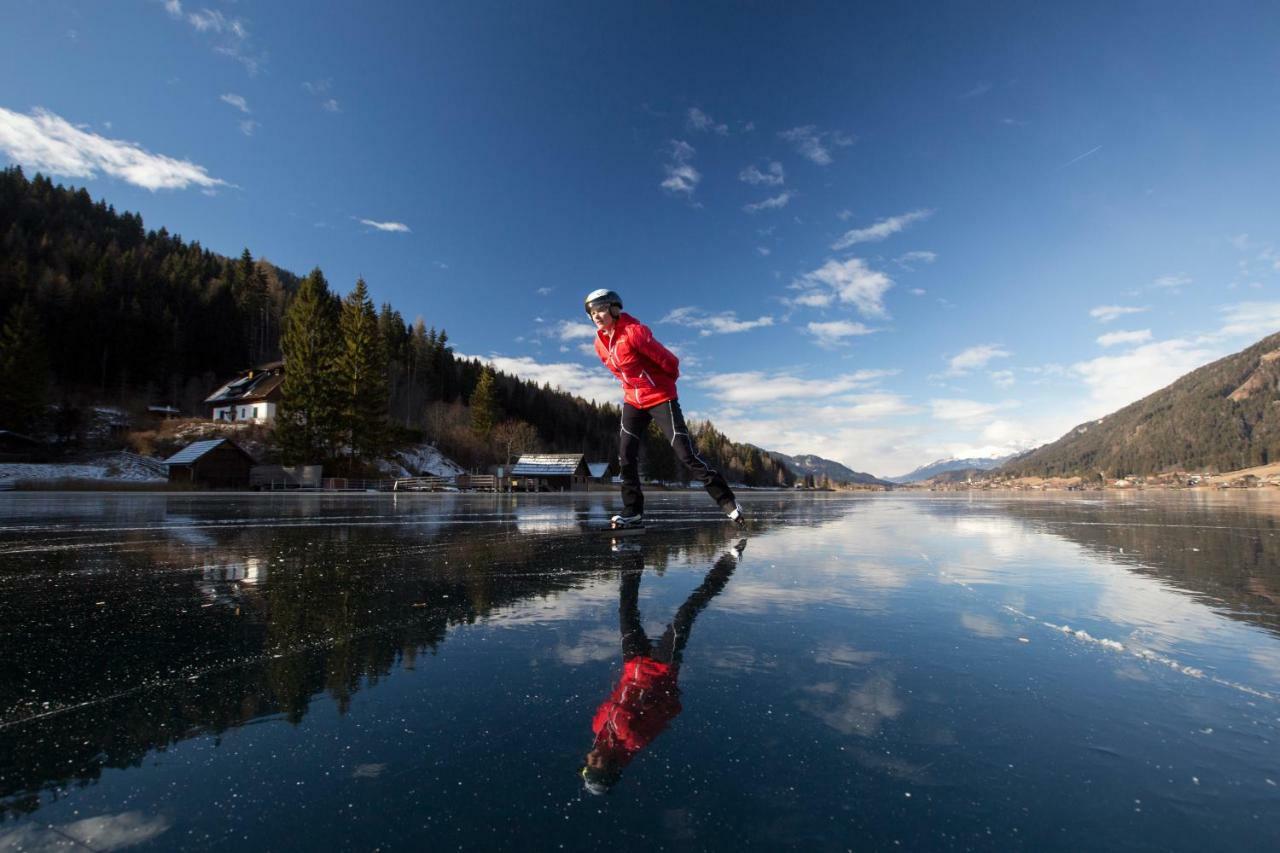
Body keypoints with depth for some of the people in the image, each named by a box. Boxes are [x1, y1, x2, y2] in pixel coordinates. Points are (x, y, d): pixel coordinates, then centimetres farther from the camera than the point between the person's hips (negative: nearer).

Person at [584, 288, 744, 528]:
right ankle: (633, 511, 13)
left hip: (661, 398, -7)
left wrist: (666, 382, 1)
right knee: (626, 455, 1)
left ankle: (728, 502, 0)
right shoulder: (600, 343, 2)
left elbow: (670, 362, -17)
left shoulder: (634, 332, -22)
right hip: (633, 401, 7)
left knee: (686, 453, -9)